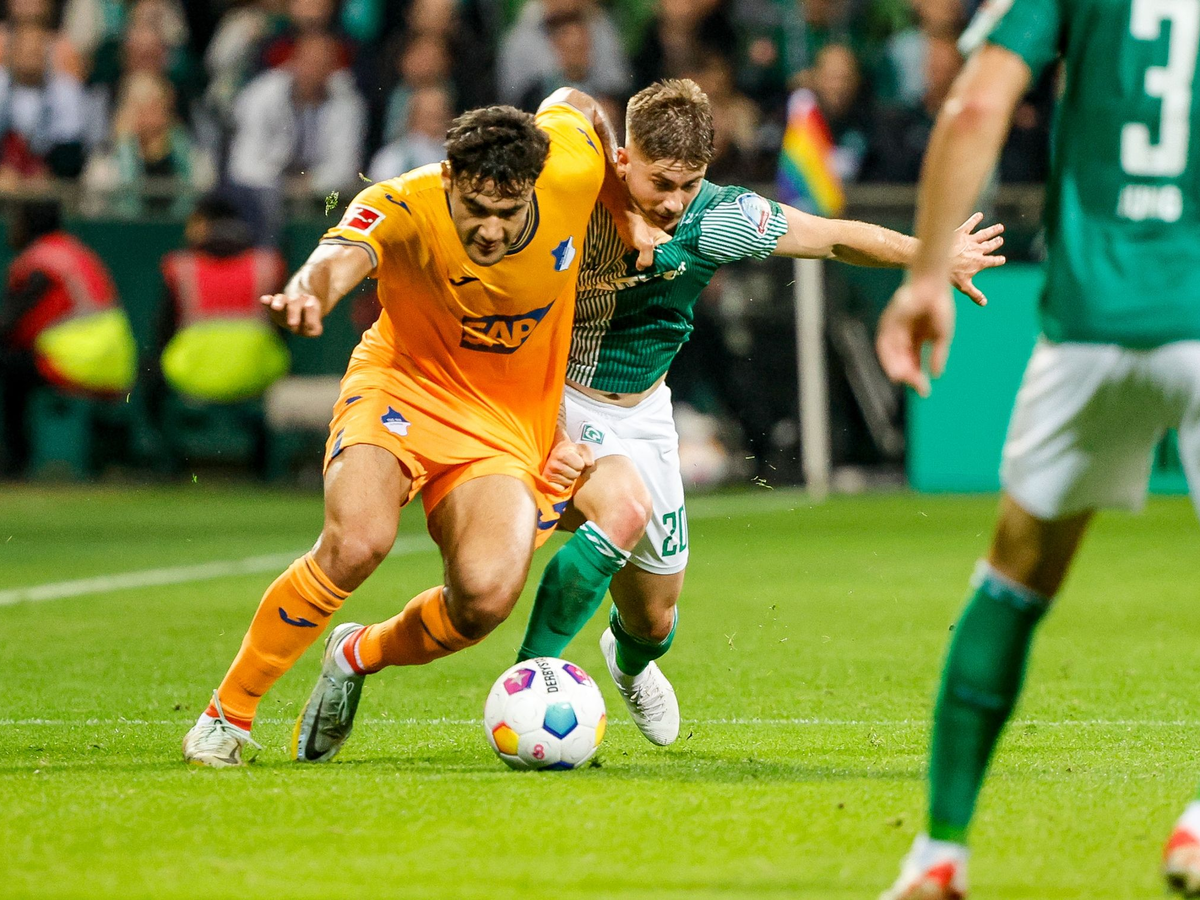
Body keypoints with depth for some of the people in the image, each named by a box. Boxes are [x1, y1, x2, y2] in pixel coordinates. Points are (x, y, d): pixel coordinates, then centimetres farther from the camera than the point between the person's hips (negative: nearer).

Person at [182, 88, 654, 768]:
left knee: (487, 596, -22)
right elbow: (343, 256, -50)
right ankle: (229, 712, -9)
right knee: (358, 540, -31)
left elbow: (574, 102, 6)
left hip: (512, 423, 3)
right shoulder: (403, 209, -27)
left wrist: (631, 213, 4)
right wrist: (310, 291, -73)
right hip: (406, 386, -3)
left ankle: (359, 657, 13)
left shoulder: (570, 175, -18)